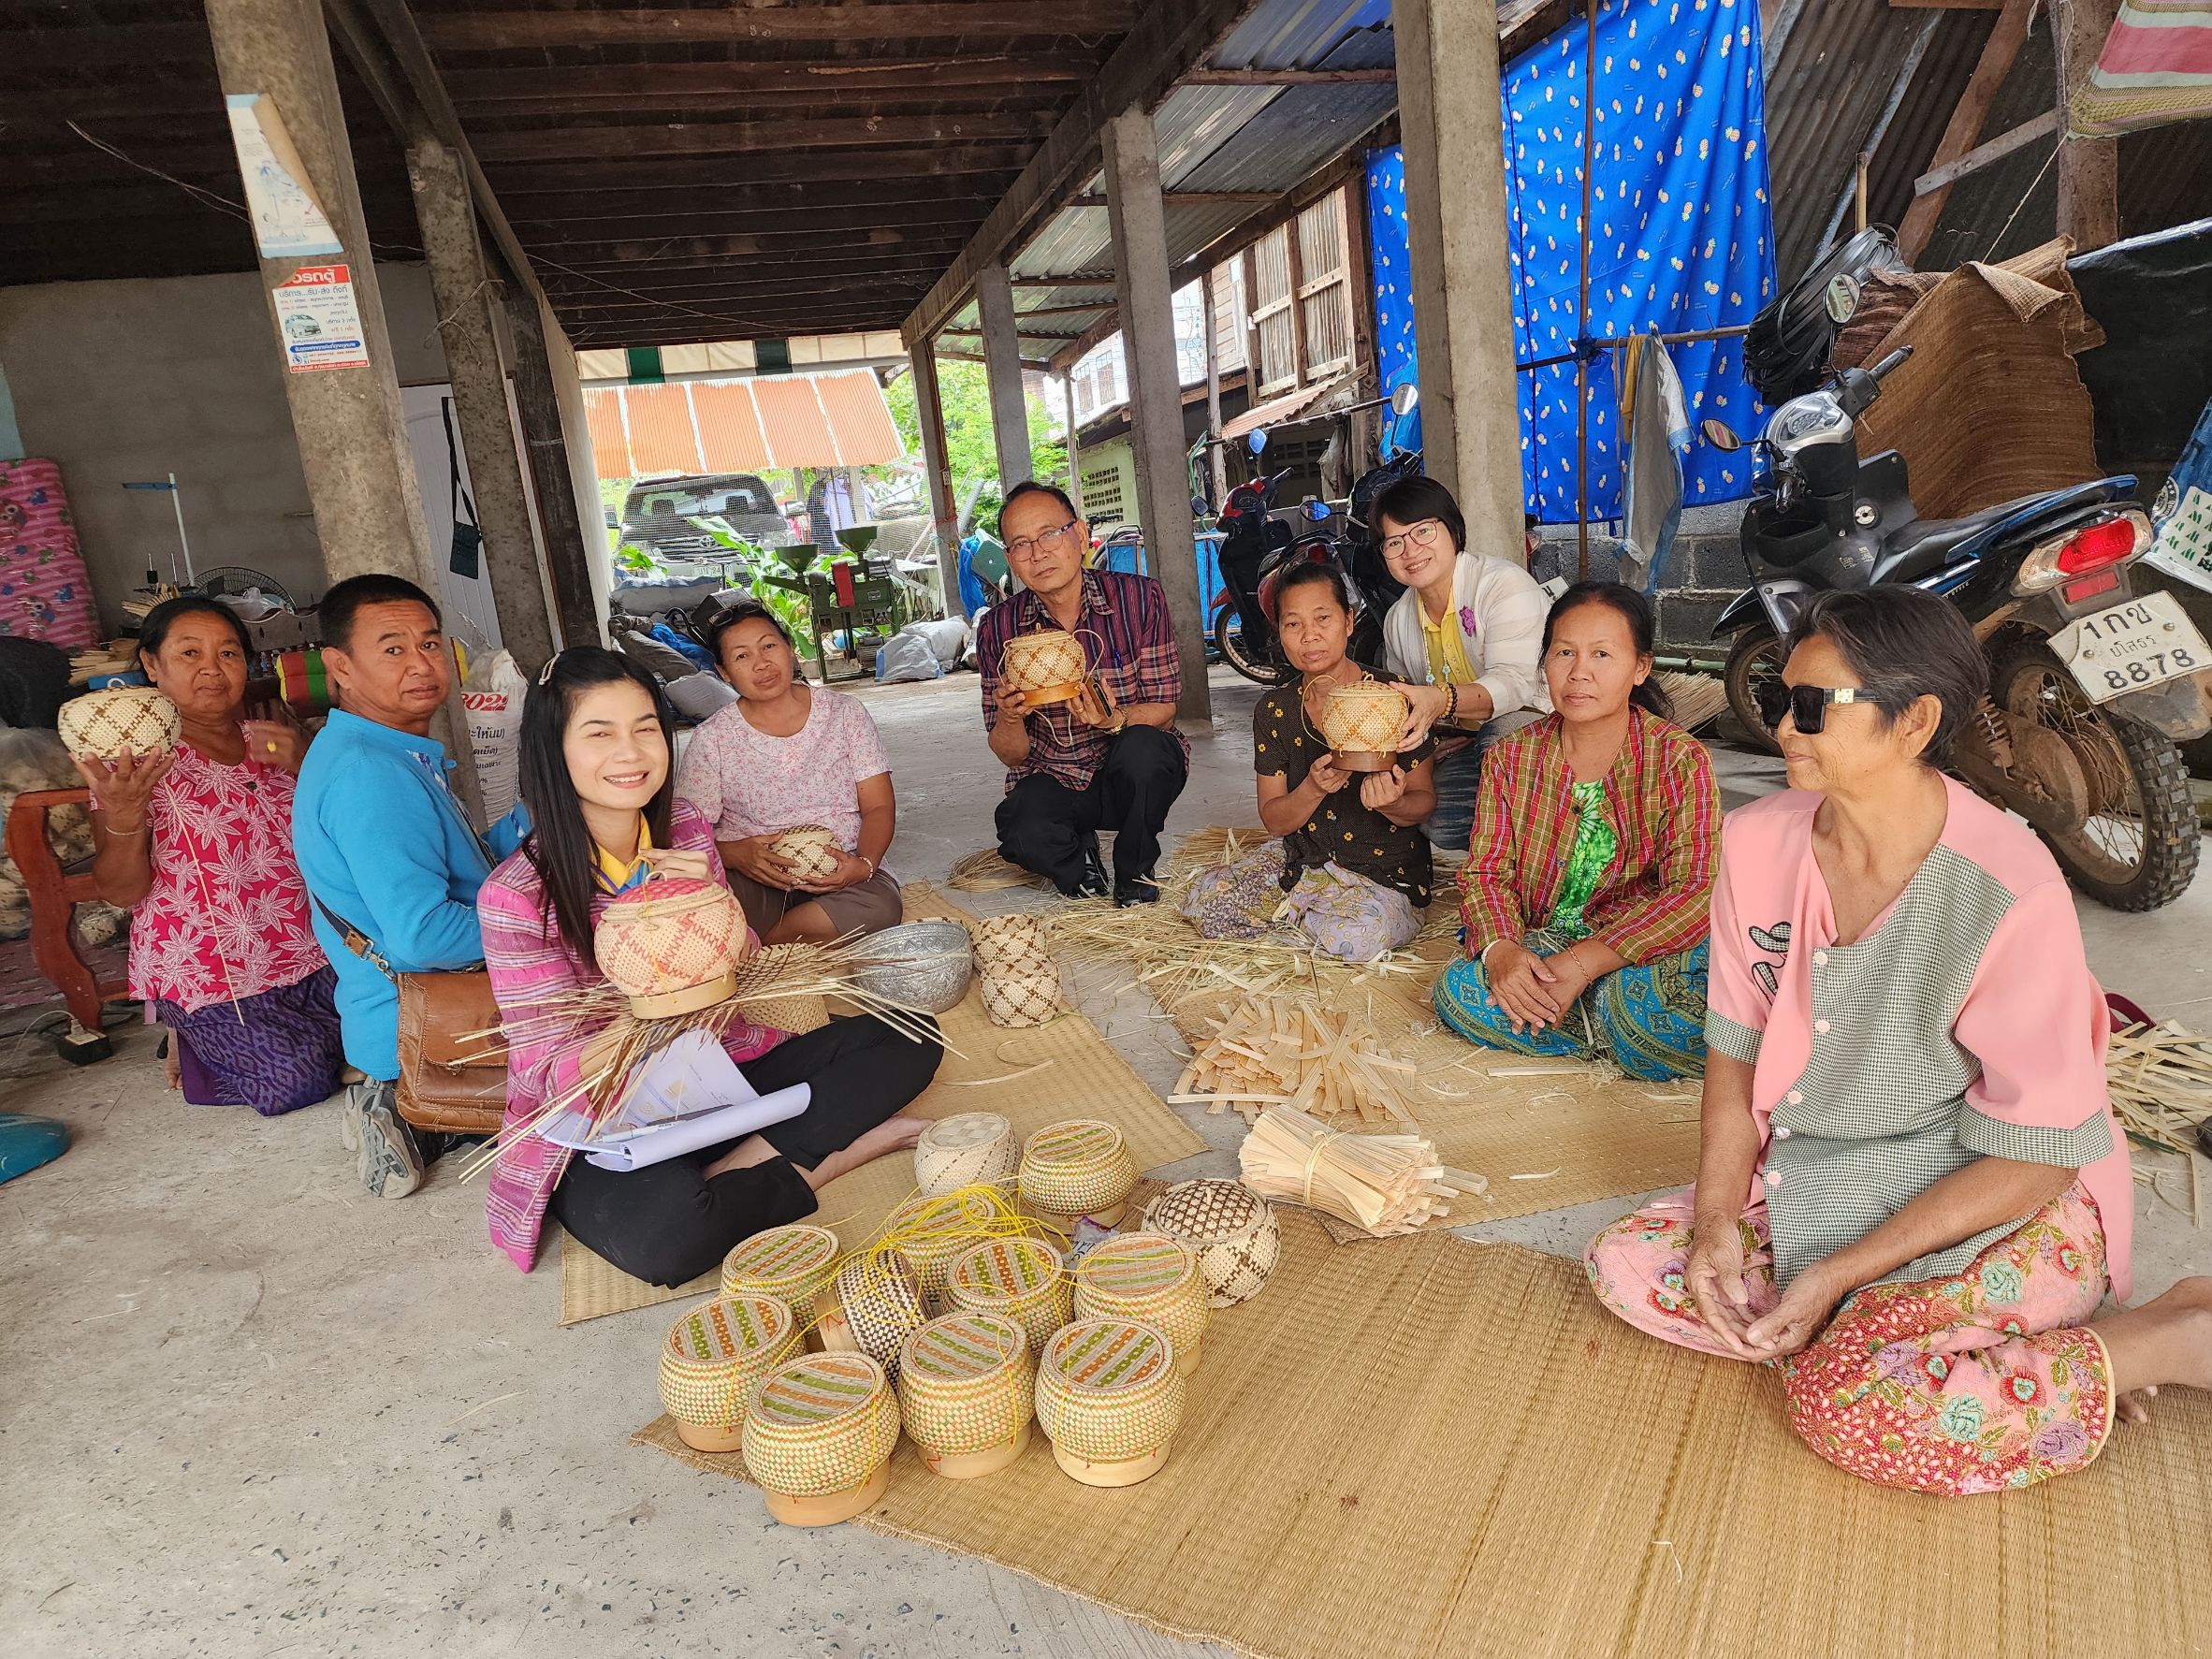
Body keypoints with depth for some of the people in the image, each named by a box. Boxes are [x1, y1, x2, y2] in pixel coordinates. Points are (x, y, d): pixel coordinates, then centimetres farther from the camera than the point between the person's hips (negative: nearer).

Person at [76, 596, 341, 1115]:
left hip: (307, 951, 5)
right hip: (210, 970, -5)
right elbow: (121, 891, -9)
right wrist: (122, 817, -29)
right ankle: (194, 1041, 14)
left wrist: (306, 769, -13)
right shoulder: (133, 759, -5)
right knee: (298, 1080, -17)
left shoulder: (269, 742, 9)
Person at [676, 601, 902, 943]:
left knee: (880, 906, -34)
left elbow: (879, 807, 3)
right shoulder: (712, 740, 3)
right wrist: (736, 854, -22)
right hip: (752, 880, -2)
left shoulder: (844, 712, 6)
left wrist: (864, 864, -18)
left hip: (840, 872, 2)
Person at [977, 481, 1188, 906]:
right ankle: (1079, 858, 8)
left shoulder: (1139, 598, -10)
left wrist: (1116, 720, -29)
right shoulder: (998, 628, -6)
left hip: (1133, 774, 0)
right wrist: (1009, 717, -26)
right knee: (1024, 836, -32)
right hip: (1051, 780, 0)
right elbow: (1011, 754, -2)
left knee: (1141, 747, -35)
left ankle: (1135, 872, -4)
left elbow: (1163, 708, -7)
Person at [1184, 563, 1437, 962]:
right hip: (1301, 858, 3)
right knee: (1202, 902, -15)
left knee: (1359, 936, -34)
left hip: (1382, 871, -3)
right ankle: (1303, 910, 8)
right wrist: (1313, 789, -25)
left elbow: (1425, 800, -5)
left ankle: (1298, 910, 2)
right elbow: (1274, 821, -3)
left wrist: (1392, 804, -31)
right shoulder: (1274, 711, -1)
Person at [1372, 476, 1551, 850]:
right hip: (1463, 744, 5)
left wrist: (1443, 700, -49)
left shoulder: (1505, 584, -16)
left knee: (1500, 736, -41)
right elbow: (1401, 704, 23)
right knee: (1438, 825, -25)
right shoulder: (1397, 620, 7)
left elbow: (1514, 681, -31)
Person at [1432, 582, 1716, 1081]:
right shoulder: (1511, 758, 2)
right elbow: (1486, 873, -1)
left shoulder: (1679, 759, -8)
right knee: (1455, 991, -26)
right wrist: (1500, 950, -25)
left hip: (1642, 943, -3)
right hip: (1540, 944, 3)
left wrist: (1580, 964, -28)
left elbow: (1695, 890, -16)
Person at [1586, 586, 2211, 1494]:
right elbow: (1735, 1050, 0)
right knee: (1627, 1265, -11)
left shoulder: (2011, 896, -24)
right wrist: (1714, 1217, -12)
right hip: (1812, 1181, 6)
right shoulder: (1758, 843, -8)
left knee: (1847, 1398, -27)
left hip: (2003, 1206, -5)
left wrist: (1839, 1272, -21)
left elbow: (2034, 1155, -17)